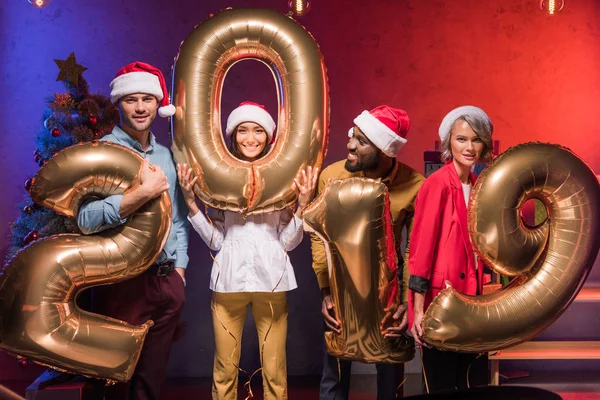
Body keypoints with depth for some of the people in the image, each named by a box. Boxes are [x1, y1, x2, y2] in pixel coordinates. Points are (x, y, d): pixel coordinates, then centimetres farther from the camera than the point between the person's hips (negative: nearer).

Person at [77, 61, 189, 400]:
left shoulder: (168, 156, 12)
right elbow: (85, 218, -21)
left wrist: (179, 269, 9)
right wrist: (144, 192, -25)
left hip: (167, 281, 5)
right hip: (123, 281, -5)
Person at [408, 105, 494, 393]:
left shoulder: (476, 186, 9)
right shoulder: (437, 183, -14)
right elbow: (422, 245, -16)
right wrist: (418, 309, -18)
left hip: (470, 295, 8)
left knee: (476, 384, 16)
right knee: (440, 387, 5)